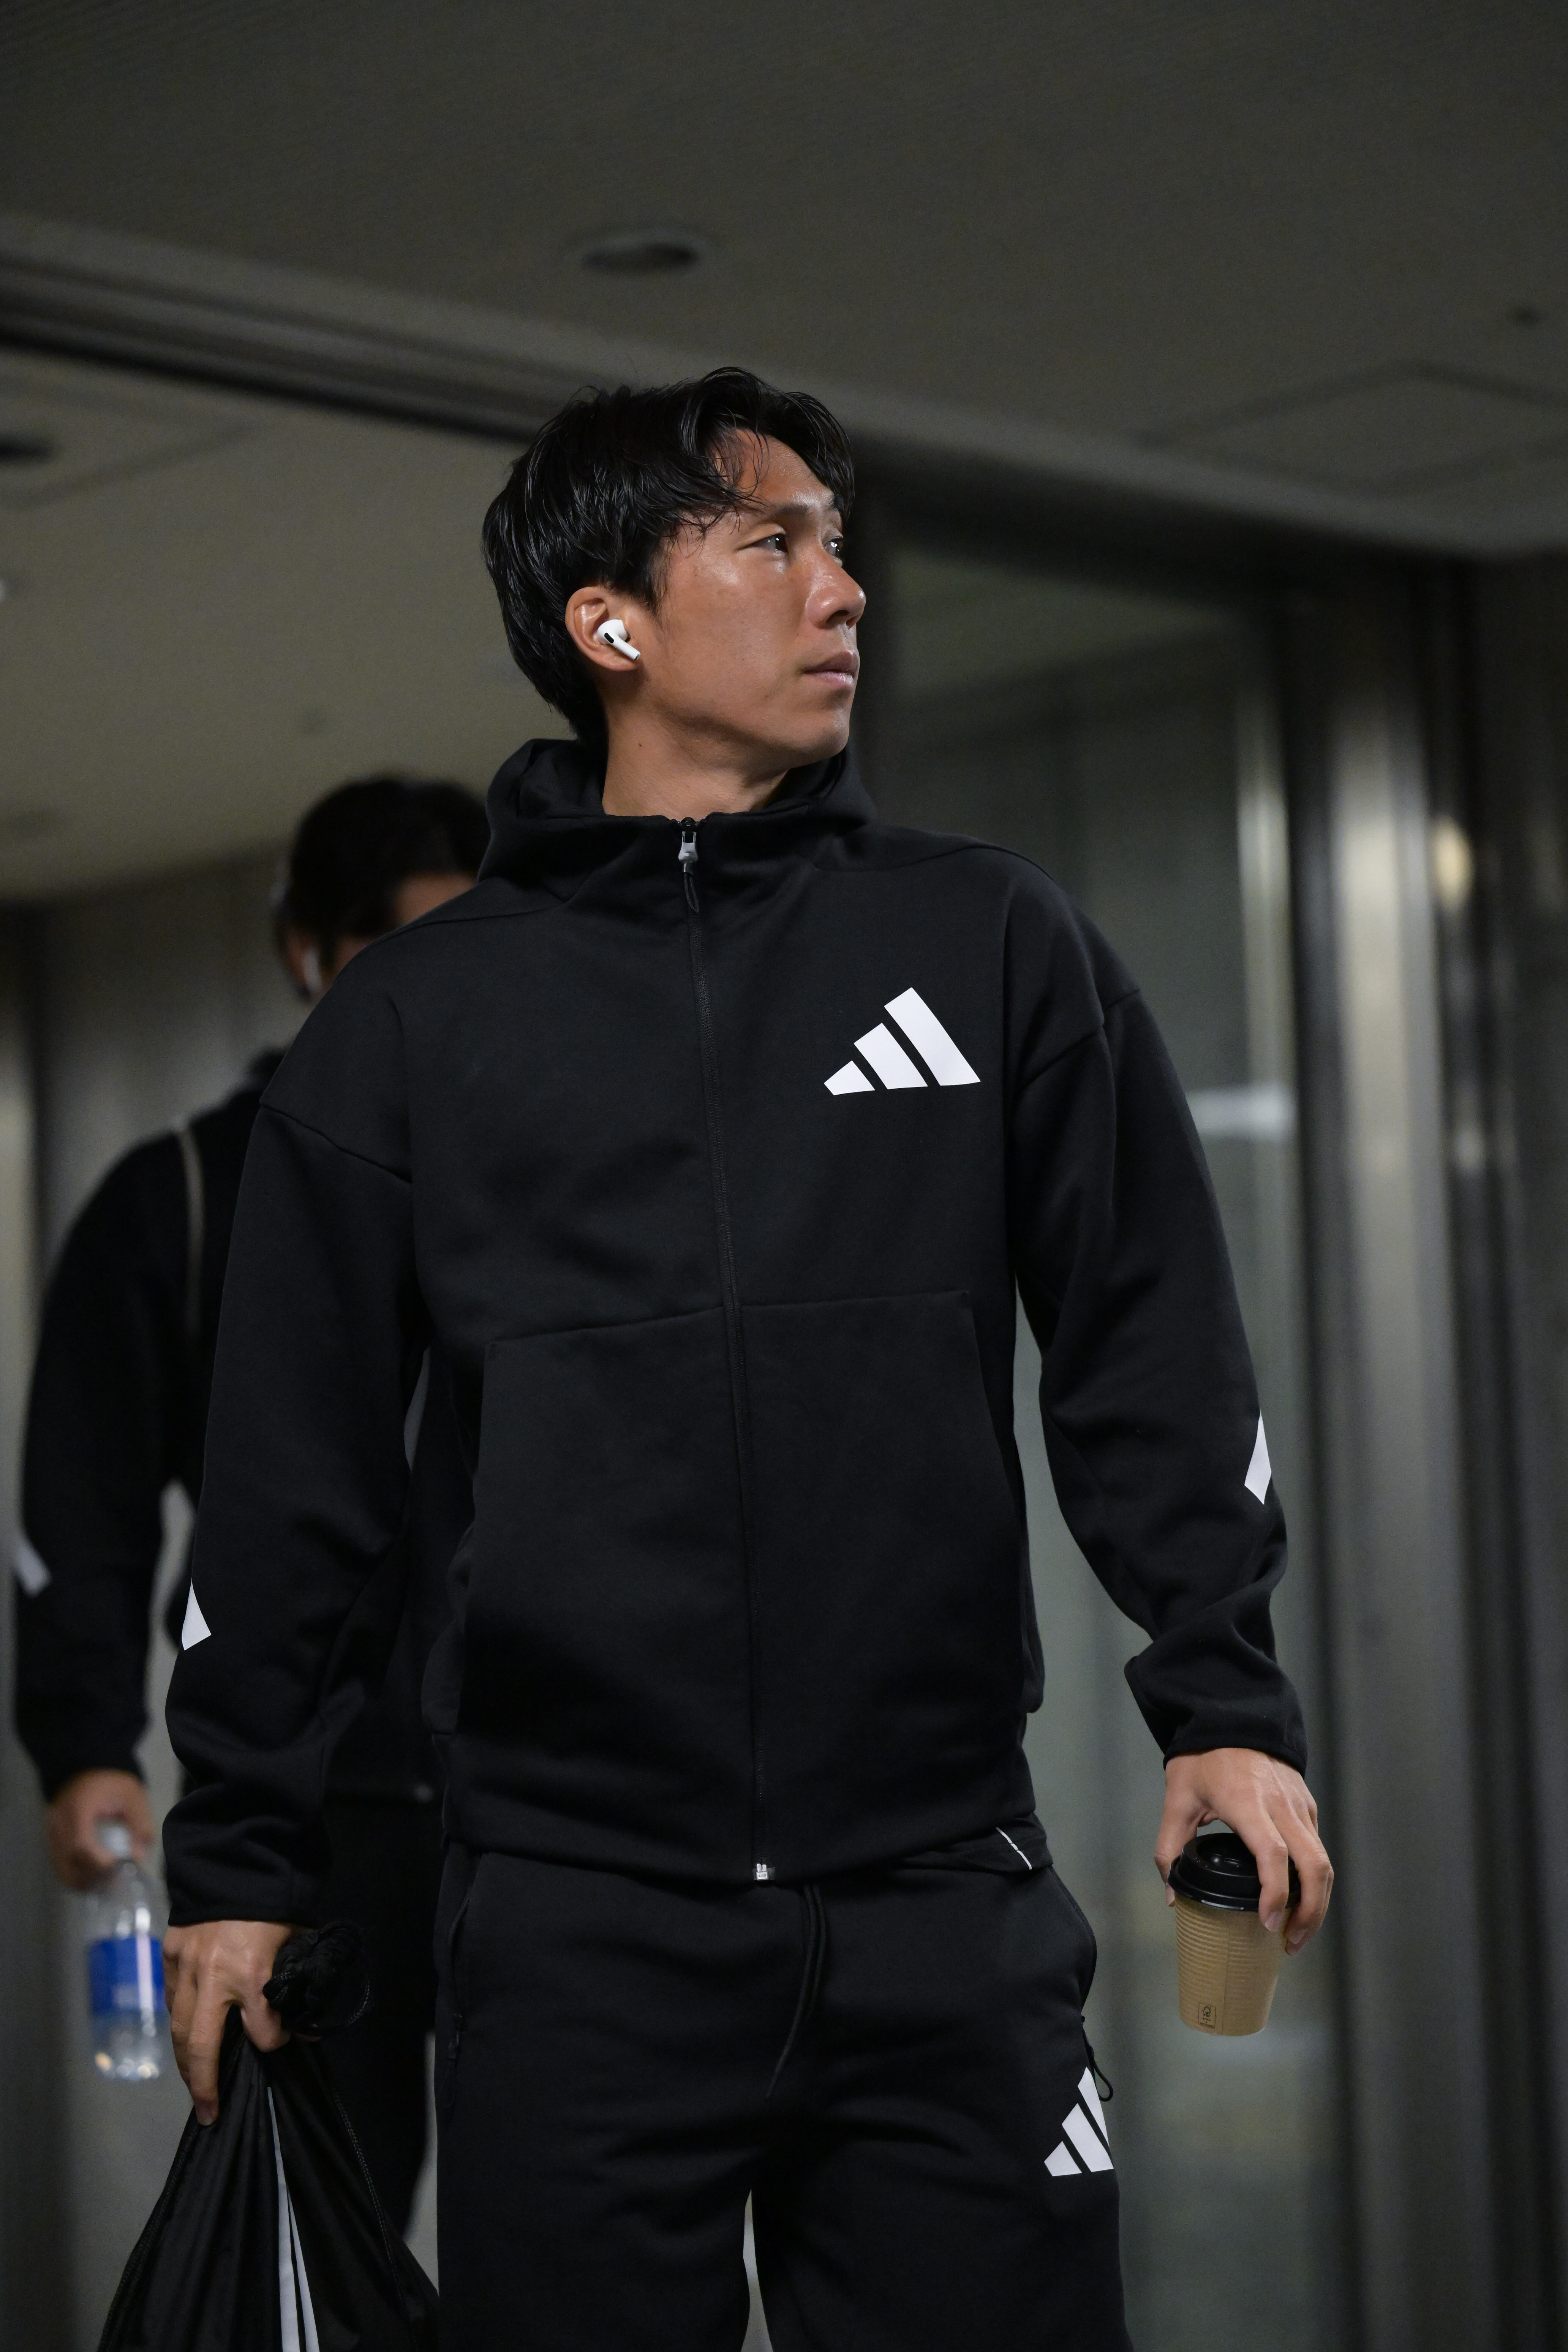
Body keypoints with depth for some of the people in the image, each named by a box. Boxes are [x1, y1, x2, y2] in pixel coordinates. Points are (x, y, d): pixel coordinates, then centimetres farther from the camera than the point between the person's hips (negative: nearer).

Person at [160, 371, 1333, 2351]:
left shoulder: (993, 948, 10)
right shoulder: (414, 1019, 7)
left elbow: (1150, 1354, 9)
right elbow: (293, 1464, 9)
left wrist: (1223, 1704, -1)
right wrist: (238, 1858, 9)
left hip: (949, 1904, 1)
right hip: (572, 1930, -1)